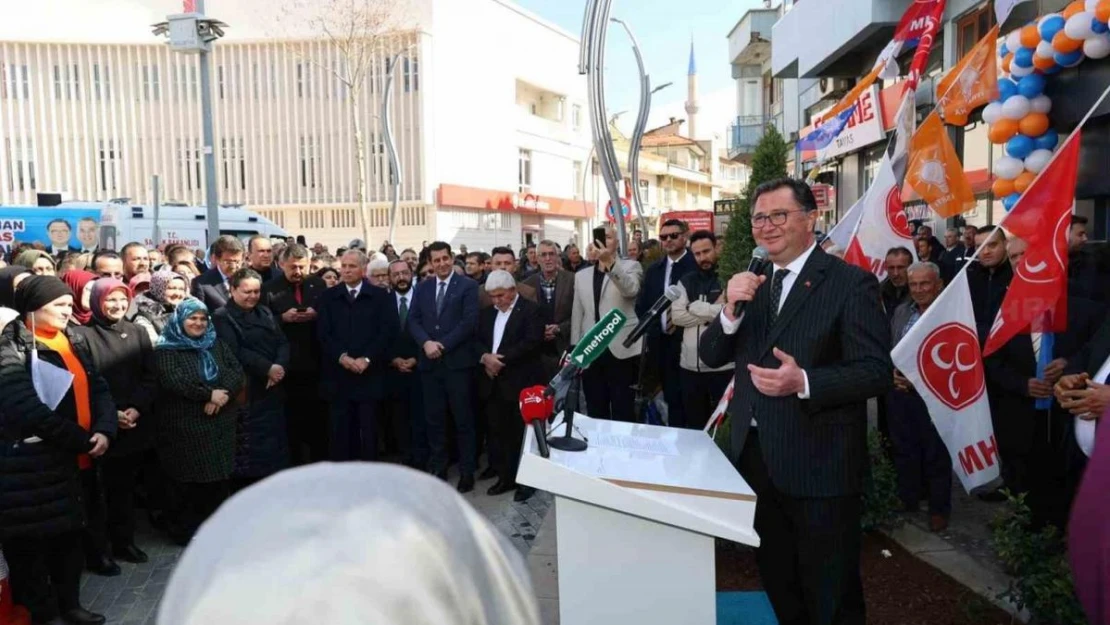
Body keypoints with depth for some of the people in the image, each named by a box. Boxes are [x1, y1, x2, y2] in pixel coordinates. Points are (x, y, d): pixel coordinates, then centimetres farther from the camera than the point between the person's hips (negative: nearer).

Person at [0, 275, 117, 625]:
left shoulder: (74, 342, 9)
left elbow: (98, 389, 6)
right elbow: (28, 410, -22)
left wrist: (104, 430, -12)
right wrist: (83, 440, -18)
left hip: (72, 461, 7)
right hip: (30, 466, -7)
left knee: (70, 535, 18)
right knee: (31, 543, 6)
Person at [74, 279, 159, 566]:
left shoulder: (137, 333, 8)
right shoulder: (84, 335, -6)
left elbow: (151, 377, 5)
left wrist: (136, 409, -9)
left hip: (135, 426, 4)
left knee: (125, 486, 15)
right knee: (99, 488, 3)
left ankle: (124, 541, 27)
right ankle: (97, 549, 16)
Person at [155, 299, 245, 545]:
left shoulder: (216, 345, 14)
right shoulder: (166, 349, -2)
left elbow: (237, 371, 3)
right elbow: (174, 381, -18)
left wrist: (224, 393, -15)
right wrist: (210, 393, -17)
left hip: (221, 424, 5)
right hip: (186, 427, -5)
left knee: (219, 478, 8)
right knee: (191, 481, 0)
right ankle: (186, 531, 16)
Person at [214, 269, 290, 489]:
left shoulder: (265, 313, 15)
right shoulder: (223, 317, -3)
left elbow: (283, 343, 6)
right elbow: (235, 352, -15)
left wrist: (280, 366, -13)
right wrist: (267, 369, -18)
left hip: (273, 388, 6)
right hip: (245, 391, -6)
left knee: (274, 442, 10)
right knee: (247, 447, -2)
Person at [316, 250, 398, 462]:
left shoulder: (380, 296, 5)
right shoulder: (329, 297, 10)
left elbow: (387, 331, -3)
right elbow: (323, 333, 2)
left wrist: (366, 358, -13)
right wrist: (342, 357, -12)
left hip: (369, 373, -1)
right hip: (338, 373, 1)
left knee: (369, 428, 3)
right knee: (341, 429, 4)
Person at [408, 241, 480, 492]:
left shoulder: (467, 285, -2)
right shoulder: (422, 288, 12)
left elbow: (469, 321, -11)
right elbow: (413, 320, 6)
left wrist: (443, 345, -14)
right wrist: (426, 342, -12)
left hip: (457, 361, -4)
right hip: (429, 362, 4)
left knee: (463, 418, 3)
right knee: (434, 418, 10)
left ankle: (467, 470, 13)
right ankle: (438, 467, 22)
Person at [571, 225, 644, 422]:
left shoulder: (630, 267, 1)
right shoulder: (581, 275, 14)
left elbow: (630, 289, -22)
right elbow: (577, 314, 14)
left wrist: (610, 262, -37)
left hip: (621, 351, -4)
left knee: (623, 415, -1)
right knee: (596, 414, 11)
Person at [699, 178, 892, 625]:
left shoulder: (851, 283, -11)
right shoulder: (752, 284, 7)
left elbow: (877, 371, -16)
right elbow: (711, 356, 3)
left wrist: (803, 383, -30)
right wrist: (731, 310, -15)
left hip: (819, 465, -6)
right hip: (755, 457, 6)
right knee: (778, 584, 24)